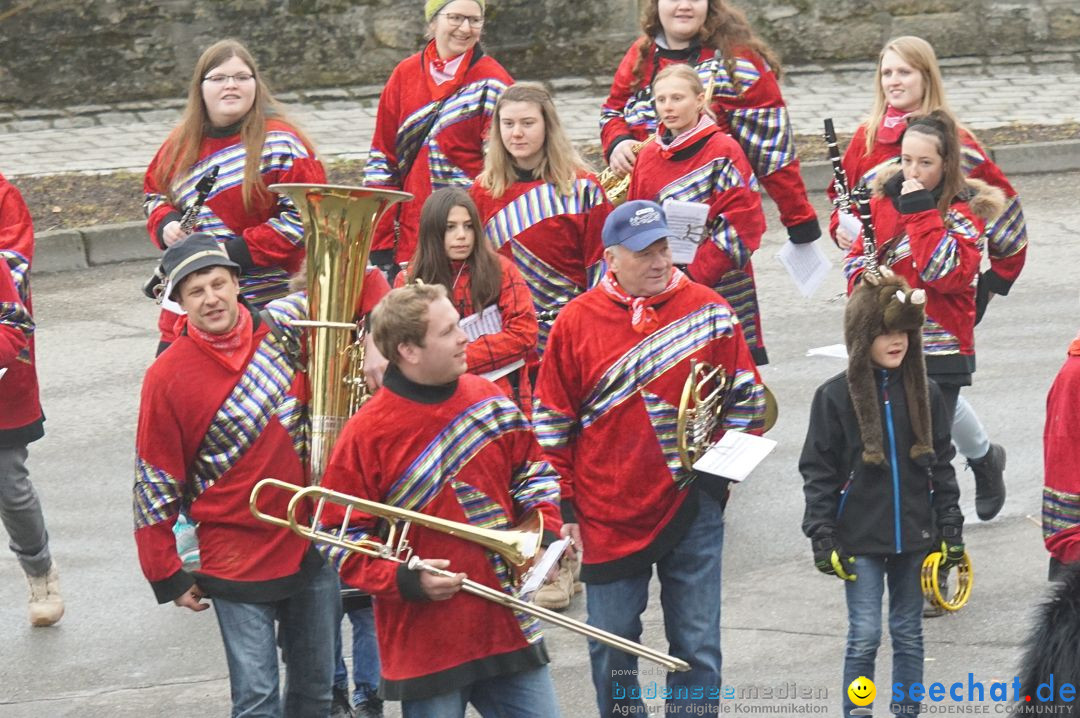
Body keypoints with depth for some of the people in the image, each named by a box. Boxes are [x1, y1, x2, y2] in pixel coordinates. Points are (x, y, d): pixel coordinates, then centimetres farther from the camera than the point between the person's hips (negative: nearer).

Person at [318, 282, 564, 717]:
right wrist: (403, 580, -20)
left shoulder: (488, 400, 3)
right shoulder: (366, 435, -12)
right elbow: (341, 539, -7)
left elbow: (533, 471, 15)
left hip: (507, 627, 4)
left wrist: (545, 533, -2)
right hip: (425, 645, -4)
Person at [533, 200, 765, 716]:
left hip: (692, 511, 0)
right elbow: (552, 422, 3)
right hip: (607, 515, 0)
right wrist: (564, 506, 2)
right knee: (612, 651, 9)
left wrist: (720, 465, -5)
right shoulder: (577, 321, -2)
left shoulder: (709, 310, -2)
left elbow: (746, 399, 6)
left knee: (698, 648, 4)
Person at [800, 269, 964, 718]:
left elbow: (942, 466, 8)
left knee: (908, 634, 11)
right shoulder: (835, 396, -6)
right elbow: (817, 474, -4)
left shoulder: (926, 394, 3)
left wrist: (951, 530, 4)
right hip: (860, 540, -3)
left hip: (914, 535, 3)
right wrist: (823, 539, -8)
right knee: (865, 636, -5)